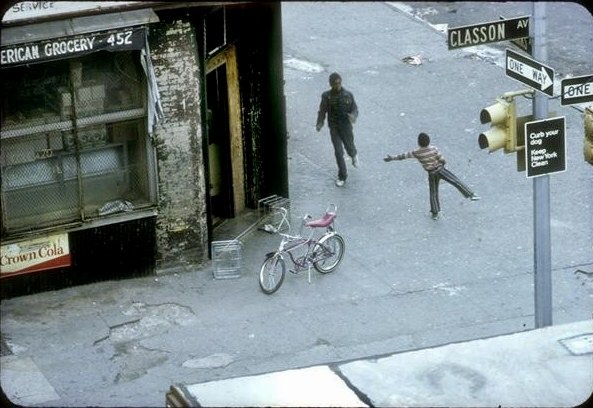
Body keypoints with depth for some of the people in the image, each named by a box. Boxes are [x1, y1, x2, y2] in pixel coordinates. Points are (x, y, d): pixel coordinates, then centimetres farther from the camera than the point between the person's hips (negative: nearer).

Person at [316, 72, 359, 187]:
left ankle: (354, 155, 55)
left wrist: (353, 116, -30)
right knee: (338, 152, -7)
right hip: (334, 129, -1)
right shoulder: (326, 96, -9)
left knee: (349, 148, 16)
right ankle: (342, 176, 7)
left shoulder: (348, 95, -9)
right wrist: (319, 124, -25)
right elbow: (322, 112, -6)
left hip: (346, 127, 1)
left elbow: (355, 110, -6)